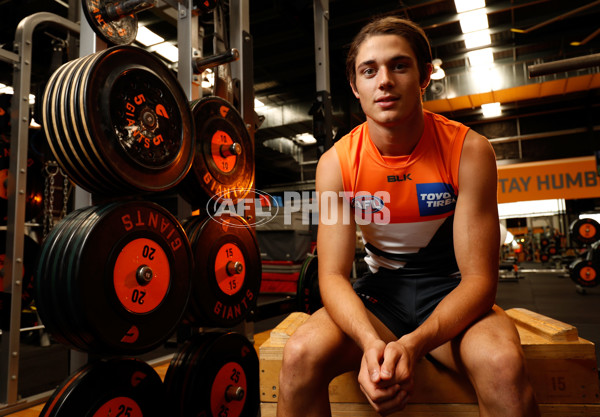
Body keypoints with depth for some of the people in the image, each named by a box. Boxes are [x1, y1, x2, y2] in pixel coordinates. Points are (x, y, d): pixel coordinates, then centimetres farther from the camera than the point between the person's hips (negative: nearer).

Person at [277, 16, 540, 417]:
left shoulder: (469, 150, -14)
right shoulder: (336, 163, -10)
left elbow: (478, 276, -16)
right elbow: (333, 274, -13)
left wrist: (412, 344, -33)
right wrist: (370, 342, -34)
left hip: (450, 290, 0)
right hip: (379, 292, 1)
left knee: (502, 361, -32)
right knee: (301, 355, -25)